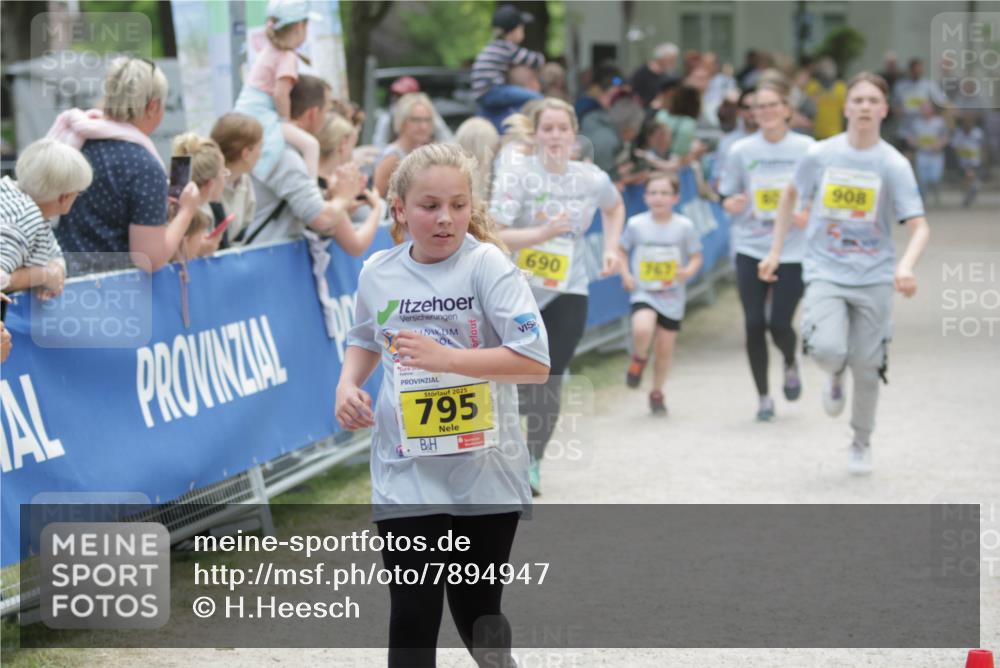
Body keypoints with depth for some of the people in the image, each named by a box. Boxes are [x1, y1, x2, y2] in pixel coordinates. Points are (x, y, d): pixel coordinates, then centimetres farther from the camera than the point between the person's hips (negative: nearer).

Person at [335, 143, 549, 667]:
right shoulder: (377, 274, 2)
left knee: (477, 614, 11)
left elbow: (535, 363, -18)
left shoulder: (487, 265, -11)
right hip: (406, 476, 2)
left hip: (485, 474, -2)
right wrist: (348, 385, 4)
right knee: (412, 619, -3)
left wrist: (447, 358, -25)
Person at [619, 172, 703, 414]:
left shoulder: (684, 226, -6)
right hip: (643, 293, -1)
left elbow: (696, 257, 2)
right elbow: (622, 250, 10)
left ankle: (657, 393, 31)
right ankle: (639, 358, 4)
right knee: (642, 329, -30)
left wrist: (688, 271, -19)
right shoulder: (636, 224, -4)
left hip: (671, 297, 1)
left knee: (664, 348, 8)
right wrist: (625, 274, -5)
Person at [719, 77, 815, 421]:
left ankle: (791, 365, 30)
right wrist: (731, 204, -15)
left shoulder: (805, 148, -3)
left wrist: (809, 212, -15)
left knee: (780, 324, -6)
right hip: (751, 249, 2)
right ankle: (763, 396, 15)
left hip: (793, 251, -1)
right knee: (754, 325, -2)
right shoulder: (741, 151, 1)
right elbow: (726, 196, 8)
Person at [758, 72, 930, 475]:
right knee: (827, 349, -23)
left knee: (866, 366, 4)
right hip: (826, 272, 0)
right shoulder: (820, 155, -2)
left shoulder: (894, 165, -6)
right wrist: (775, 252, 13)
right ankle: (835, 378, 16)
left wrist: (906, 266, -29)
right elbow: (790, 195, 17)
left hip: (874, 278, 0)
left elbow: (919, 226, -10)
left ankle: (861, 445, 28)